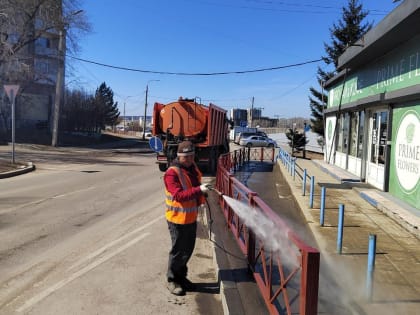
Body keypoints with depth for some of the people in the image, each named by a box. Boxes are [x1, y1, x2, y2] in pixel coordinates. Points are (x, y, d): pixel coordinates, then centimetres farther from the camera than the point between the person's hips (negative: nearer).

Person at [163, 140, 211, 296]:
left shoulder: (192, 167, 6)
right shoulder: (172, 173, -20)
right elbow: (179, 195, -30)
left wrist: (202, 197, 6)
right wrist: (199, 190, -38)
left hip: (191, 217, 8)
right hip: (178, 219, -8)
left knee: (188, 250, 18)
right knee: (178, 251, 3)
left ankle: (181, 277, 35)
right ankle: (172, 280, 22)